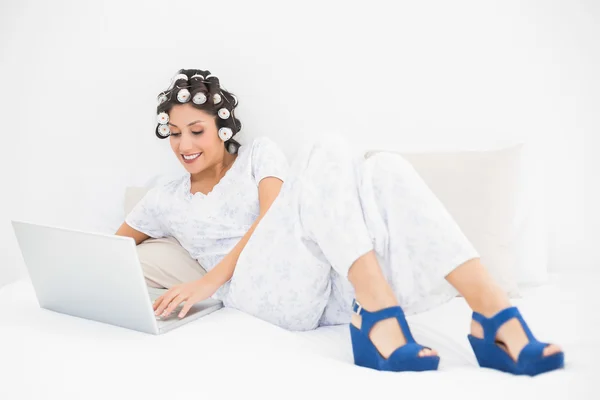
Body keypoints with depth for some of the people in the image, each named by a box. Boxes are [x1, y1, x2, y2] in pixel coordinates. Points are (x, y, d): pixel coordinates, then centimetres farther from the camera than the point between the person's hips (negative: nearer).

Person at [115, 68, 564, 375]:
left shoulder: (258, 153, 20)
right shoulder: (166, 199, 24)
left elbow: (270, 215, 3)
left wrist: (210, 280, -7)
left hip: (327, 290, 2)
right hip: (264, 289, -2)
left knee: (385, 168, -26)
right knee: (328, 151, -23)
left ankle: (496, 318, -38)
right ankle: (380, 318, -41)